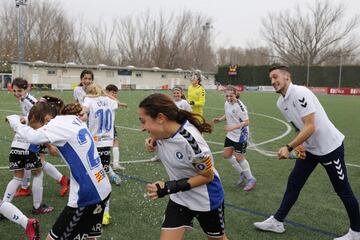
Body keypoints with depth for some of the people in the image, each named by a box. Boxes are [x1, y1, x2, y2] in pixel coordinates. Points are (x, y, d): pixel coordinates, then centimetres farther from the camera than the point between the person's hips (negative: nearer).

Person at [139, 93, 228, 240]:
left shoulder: (190, 140, -35)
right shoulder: (163, 131, -15)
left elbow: (208, 176, -23)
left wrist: (170, 187, -29)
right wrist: (152, 141, -12)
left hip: (206, 199, -5)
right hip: (180, 198, 5)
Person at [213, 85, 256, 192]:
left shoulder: (239, 106, -24)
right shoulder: (227, 103, 0)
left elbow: (246, 122, -26)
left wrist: (233, 127, -34)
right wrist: (220, 119, 1)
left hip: (240, 135, -8)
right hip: (231, 135, 8)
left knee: (239, 157, -4)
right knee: (226, 155, 10)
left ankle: (251, 179, 16)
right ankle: (243, 173, 28)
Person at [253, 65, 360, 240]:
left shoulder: (300, 93, -24)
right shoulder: (281, 102, 3)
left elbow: (310, 127, -28)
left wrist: (289, 147, -29)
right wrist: (300, 145, -2)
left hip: (329, 146, -8)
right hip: (310, 148, 8)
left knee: (343, 190, 4)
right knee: (293, 183, 8)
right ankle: (277, 221, 18)